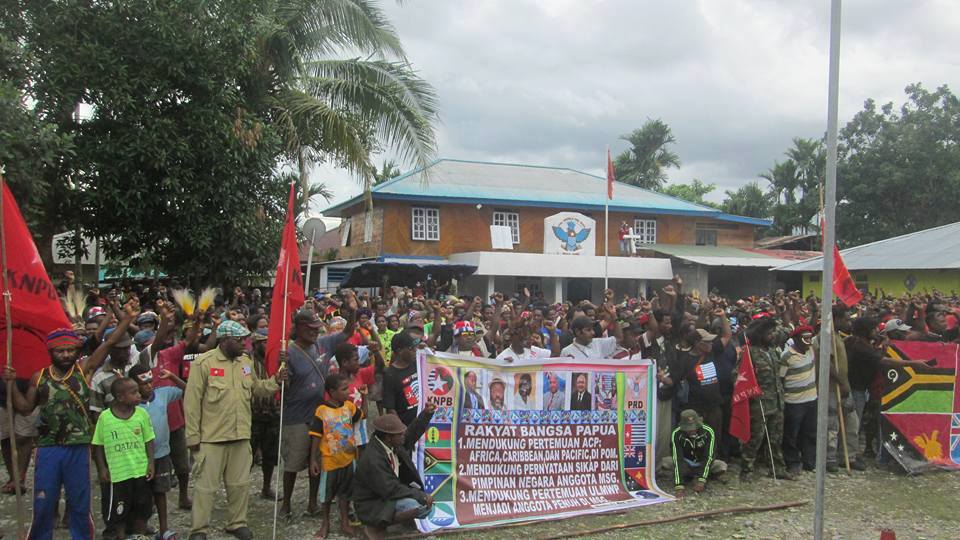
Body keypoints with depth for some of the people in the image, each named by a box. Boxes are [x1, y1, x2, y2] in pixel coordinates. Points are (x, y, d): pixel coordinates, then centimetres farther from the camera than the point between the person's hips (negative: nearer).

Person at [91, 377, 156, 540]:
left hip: (140, 471, 2)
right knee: (119, 510, 9)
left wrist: (151, 463, -3)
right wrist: (102, 468, -2)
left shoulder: (141, 414, -4)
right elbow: (98, 445, 0)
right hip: (117, 472, -2)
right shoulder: (105, 417, -8)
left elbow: (149, 440, 3)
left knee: (142, 508, 12)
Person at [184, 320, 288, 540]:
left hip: (241, 435, 6)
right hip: (211, 437, -6)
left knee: (240, 484, 15)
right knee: (206, 485, 3)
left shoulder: (246, 361, 7)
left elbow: (256, 388, 17)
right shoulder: (204, 363, -12)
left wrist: (275, 381, -3)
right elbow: (192, 402, -11)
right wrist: (193, 436, -11)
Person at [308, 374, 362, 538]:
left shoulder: (349, 406, -2)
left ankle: (345, 522, 29)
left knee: (344, 492, 16)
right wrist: (313, 460, -12)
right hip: (329, 461, -4)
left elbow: (362, 416, 17)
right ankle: (325, 524, 30)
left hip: (348, 459, 4)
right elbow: (316, 437, -12)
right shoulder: (322, 411, -17)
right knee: (327, 494, 13)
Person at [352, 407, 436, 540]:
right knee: (415, 507, -28)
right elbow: (391, 490, -29)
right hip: (373, 505, -9)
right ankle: (376, 525, -9)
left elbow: (412, 433, 10)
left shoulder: (392, 444, -6)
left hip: (388, 494, 9)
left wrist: (426, 414, -4)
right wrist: (421, 496, -25)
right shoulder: (372, 460, -31)